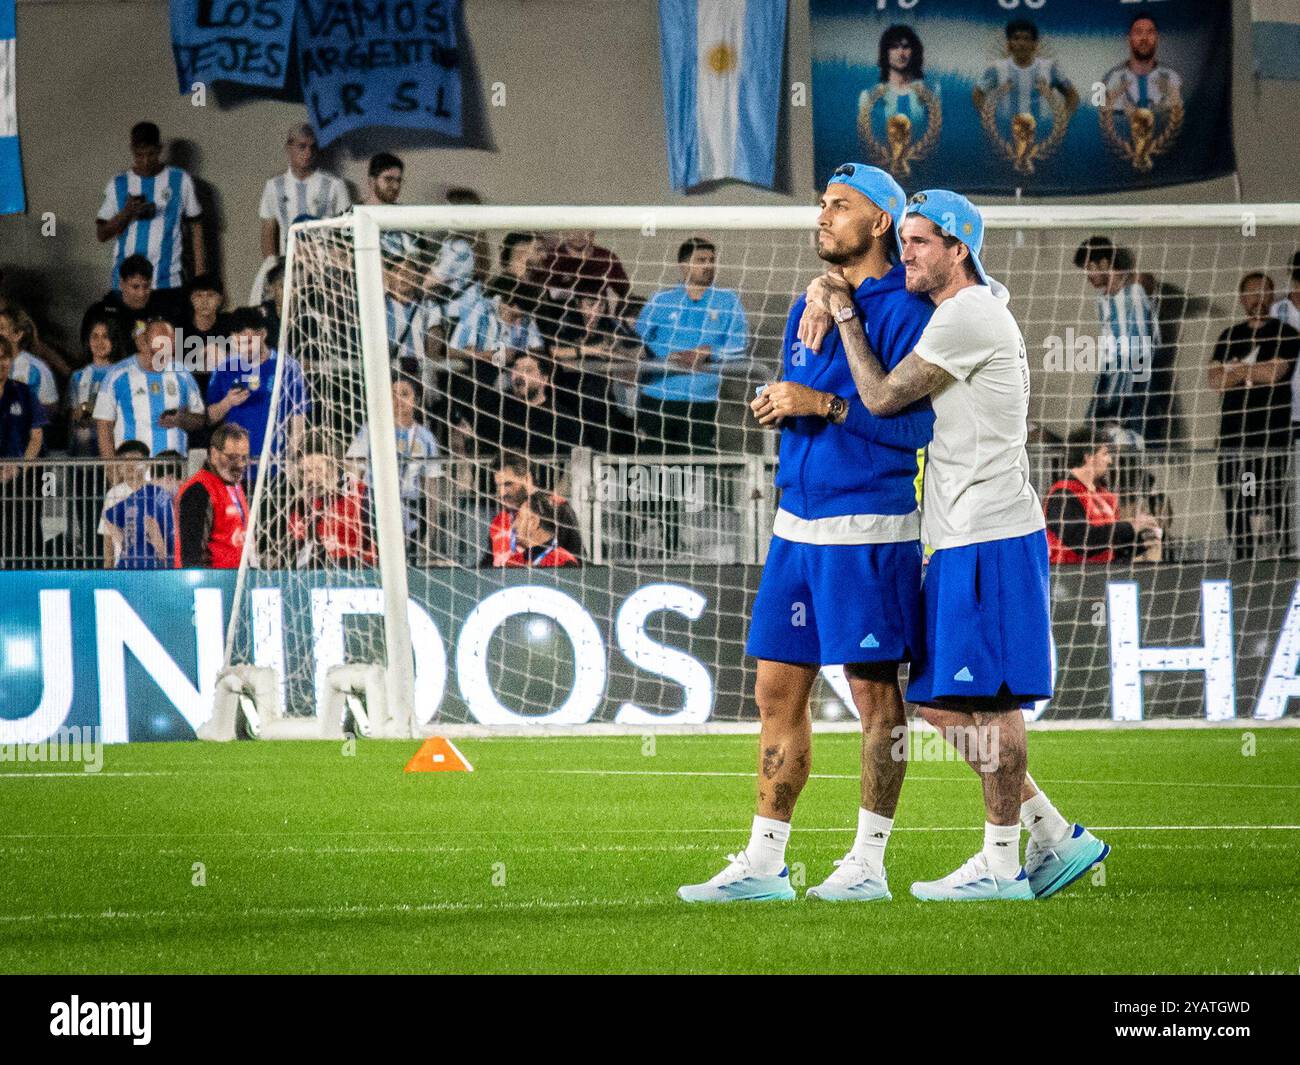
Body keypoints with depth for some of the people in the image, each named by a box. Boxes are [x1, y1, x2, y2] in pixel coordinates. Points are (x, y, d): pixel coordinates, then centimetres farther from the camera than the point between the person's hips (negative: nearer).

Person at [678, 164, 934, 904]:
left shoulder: (904, 310, -9)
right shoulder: (808, 308, 16)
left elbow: (918, 421, -18)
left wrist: (824, 404, -19)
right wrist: (780, 406, 1)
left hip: (869, 528, -8)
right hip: (798, 525, 8)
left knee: (873, 690, -1)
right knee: (778, 691, 7)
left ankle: (869, 864, 5)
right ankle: (764, 863, 11)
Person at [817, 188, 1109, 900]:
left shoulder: (968, 315, -13)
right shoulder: (975, 307, 18)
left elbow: (882, 397, -13)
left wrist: (845, 313, -3)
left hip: (989, 539, -10)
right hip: (961, 542, 10)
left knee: (985, 701, -5)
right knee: (941, 702, 11)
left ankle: (1002, 863, 2)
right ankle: (1054, 838, 16)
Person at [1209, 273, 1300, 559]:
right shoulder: (1229, 336, 17)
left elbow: (1275, 373, -10)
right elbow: (1216, 380, 5)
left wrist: (1237, 368, 1)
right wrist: (1253, 372, -6)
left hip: (1272, 436, -4)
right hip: (1234, 436, 4)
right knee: (1236, 511, 1)